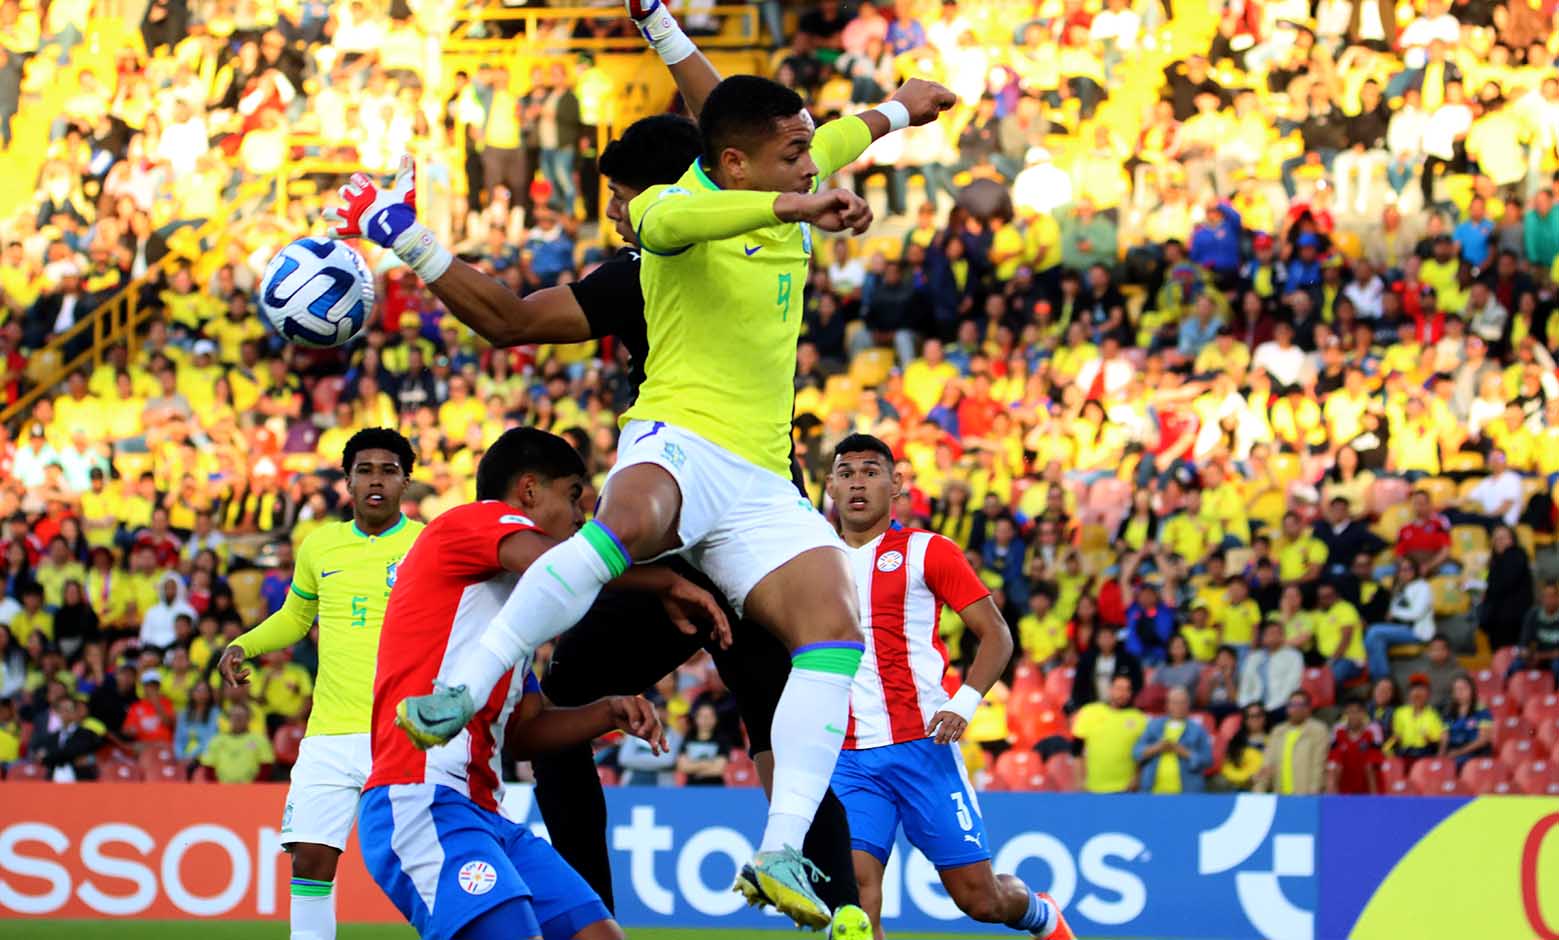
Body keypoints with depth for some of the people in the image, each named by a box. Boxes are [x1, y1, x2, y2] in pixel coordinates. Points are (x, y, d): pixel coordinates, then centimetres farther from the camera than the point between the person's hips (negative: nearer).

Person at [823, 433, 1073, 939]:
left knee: (980, 899, 1)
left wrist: (964, 704, -15)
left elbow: (996, 634, -1)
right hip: (848, 759, 3)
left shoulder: (926, 551, 1)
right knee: (855, 891, -16)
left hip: (922, 745, -3)